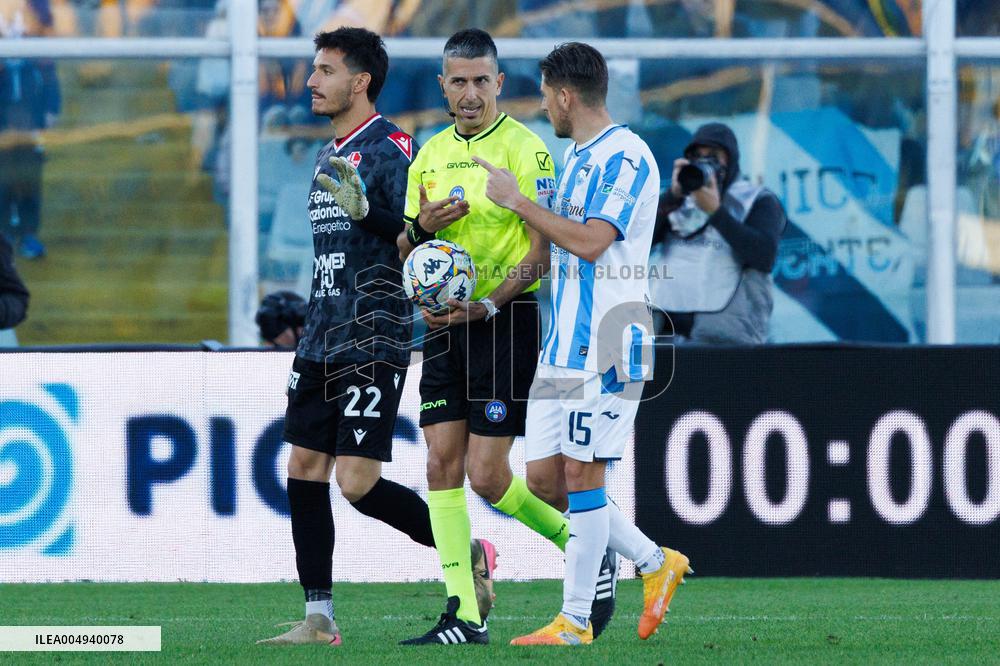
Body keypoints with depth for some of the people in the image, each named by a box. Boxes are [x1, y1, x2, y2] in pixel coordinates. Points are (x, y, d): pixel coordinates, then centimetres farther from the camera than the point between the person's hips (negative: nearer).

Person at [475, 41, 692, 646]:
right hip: (563, 341, 10)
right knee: (544, 478, 6)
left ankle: (576, 621, -3)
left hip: (607, 339, -10)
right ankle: (655, 564, 18)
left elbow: (591, 241, -22)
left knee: (580, 472, -8)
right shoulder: (575, 157, 19)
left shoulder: (626, 157, -12)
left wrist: (517, 200, -14)